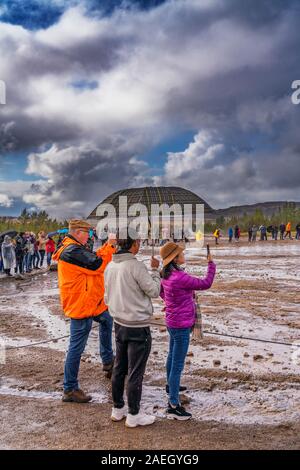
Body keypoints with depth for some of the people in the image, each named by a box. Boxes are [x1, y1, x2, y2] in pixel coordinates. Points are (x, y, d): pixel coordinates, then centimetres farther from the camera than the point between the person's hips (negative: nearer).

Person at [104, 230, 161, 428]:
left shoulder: (110, 266, 2)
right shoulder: (136, 266, -22)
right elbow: (154, 291, -13)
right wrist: (155, 270, -1)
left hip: (119, 324, 8)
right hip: (138, 326, -8)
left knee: (119, 367, 18)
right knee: (136, 372, 5)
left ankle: (118, 408, 32)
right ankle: (134, 415, 18)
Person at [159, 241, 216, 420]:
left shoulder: (166, 275, 1)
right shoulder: (180, 278, -27)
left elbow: (162, 293, 19)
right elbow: (206, 284, -19)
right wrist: (211, 264, -9)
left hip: (172, 322, 10)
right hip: (181, 325, -10)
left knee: (172, 357, 27)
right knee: (178, 365, -3)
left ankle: (172, 386, 49)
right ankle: (174, 406, 4)